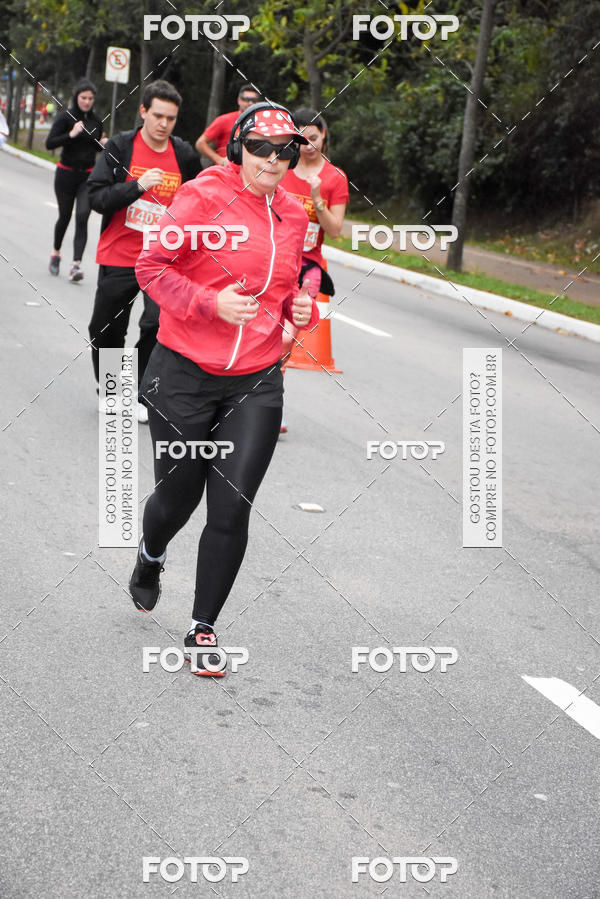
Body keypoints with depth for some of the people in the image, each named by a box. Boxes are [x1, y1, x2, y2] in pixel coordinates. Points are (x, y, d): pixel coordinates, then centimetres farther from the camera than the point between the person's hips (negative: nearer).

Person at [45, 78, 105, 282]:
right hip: (66, 173, -2)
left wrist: (103, 143, -2)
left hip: (88, 176, 2)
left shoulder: (96, 120, 5)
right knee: (65, 216, 10)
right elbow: (49, 143, -13)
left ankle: (76, 265, -18)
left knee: (82, 217, -13)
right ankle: (56, 253, 38)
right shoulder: (66, 117, -7)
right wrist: (71, 134, -23)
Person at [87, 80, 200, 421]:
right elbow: (97, 197, -11)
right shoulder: (120, 147, -4)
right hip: (118, 257, 0)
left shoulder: (185, 155, 2)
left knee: (158, 325, -18)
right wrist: (137, 185, -24)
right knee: (106, 332, 10)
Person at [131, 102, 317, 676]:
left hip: (257, 382, 3)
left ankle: (203, 628, 11)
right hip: (185, 374, -3)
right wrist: (211, 302, -20)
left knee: (231, 509, -4)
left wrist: (301, 307, 4)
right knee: (177, 496, 9)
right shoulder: (205, 196, -8)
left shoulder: (294, 216, 9)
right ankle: (150, 558, 46)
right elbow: (151, 267, -8)